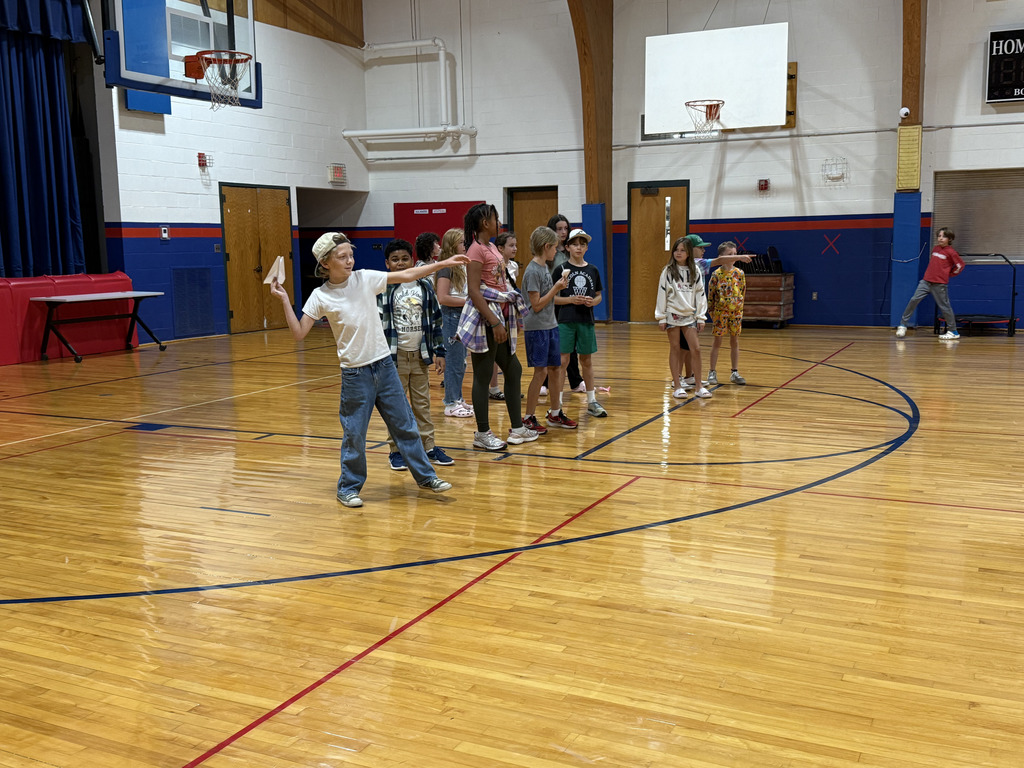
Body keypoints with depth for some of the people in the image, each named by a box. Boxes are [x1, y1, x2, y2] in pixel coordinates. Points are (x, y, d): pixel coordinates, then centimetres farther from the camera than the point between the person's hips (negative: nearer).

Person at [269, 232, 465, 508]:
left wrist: (444, 263, 1)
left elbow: (407, 275, 3)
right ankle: (348, 487, 22)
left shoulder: (365, 279, -1)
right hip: (355, 373, -3)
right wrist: (285, 300, -13)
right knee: (354, 434, 4)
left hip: (384, 365, 3)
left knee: (404, 424, 11)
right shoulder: (321, 297, -7)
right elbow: (299, 333, -7)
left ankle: (425, 476, 23)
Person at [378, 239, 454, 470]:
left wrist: (440, 351, 7)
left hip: (420, 355, 3)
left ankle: (428, 447, 19)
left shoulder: (424, 286, 5)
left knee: (422, 403, 10)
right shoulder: (383, 289, -5)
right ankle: (396, 450, 14)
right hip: (395, 354, -3)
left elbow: (435, 319, 10)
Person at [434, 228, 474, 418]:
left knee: (460, 361, 14)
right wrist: (467, 301, -17)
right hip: (452, 317, -9)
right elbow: (442, 298, -21)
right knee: (454, 361, -4)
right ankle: (451, 404, 3)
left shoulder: (462, 266, 14)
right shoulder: (446, 268, -13)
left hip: (463, 316, 9)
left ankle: (458, 399, 23)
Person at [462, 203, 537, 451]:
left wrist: (507, 320, 17)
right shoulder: (476, 250, -13)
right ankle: (482, 434, 6)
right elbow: (474, 291, -20)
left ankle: (517, 428, 23)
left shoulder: (491, 247, 14)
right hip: (485, 318, -10)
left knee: (513, 370, 14)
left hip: (500, 316, 10)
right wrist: (495, 323, -24)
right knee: (483, 376, -2)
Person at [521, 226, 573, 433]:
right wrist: (556, 288, -15)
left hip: (550, 326, 9)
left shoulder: (545, 267, 12)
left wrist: (558, 287, 6)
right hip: (536, 328, -9)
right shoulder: (532, 271, -15)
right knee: (540, 371, -7)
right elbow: (536, 305, -17)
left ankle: (556, 412, 24)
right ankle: (528, 418, 3)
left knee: (554, 369, 12)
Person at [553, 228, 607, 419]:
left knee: (587, 361, 12)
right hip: (566, 321, -4)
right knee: (562, 361, -5)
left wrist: (593, 301, -7)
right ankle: (556, 406, -1)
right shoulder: (562, 269, -3)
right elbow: (553, 297, -4)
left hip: (586, 321, 4)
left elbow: (599, 295, 14)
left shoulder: (593, 270, 8)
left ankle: (592, 402, 22)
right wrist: (571, 299, -18)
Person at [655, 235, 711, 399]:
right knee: (675, 349, 3)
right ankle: (677, 386, 9)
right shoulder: (668, 271, 0)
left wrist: (701, 317, 4)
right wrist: (661, 318, -5)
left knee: (696, 349, -3)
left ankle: (698, 387, 5)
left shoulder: (695, 270, 7)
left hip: (690, 315, 2)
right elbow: (662, 293, -1)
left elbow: (700, 294, 8)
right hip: (672, 314, -2)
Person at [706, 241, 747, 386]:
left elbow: (742, 291, 8)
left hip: (735, 311, 3)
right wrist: (711, 312, -3)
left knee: (735, 342, 8)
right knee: (717, 342, 3)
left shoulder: (739, 273, 1)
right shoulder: (716, 274, -7)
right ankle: (712, 372, 11)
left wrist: (740, 308, 6)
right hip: (720, 311, -3)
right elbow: (710, 293, -3)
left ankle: (735, 373, 16)